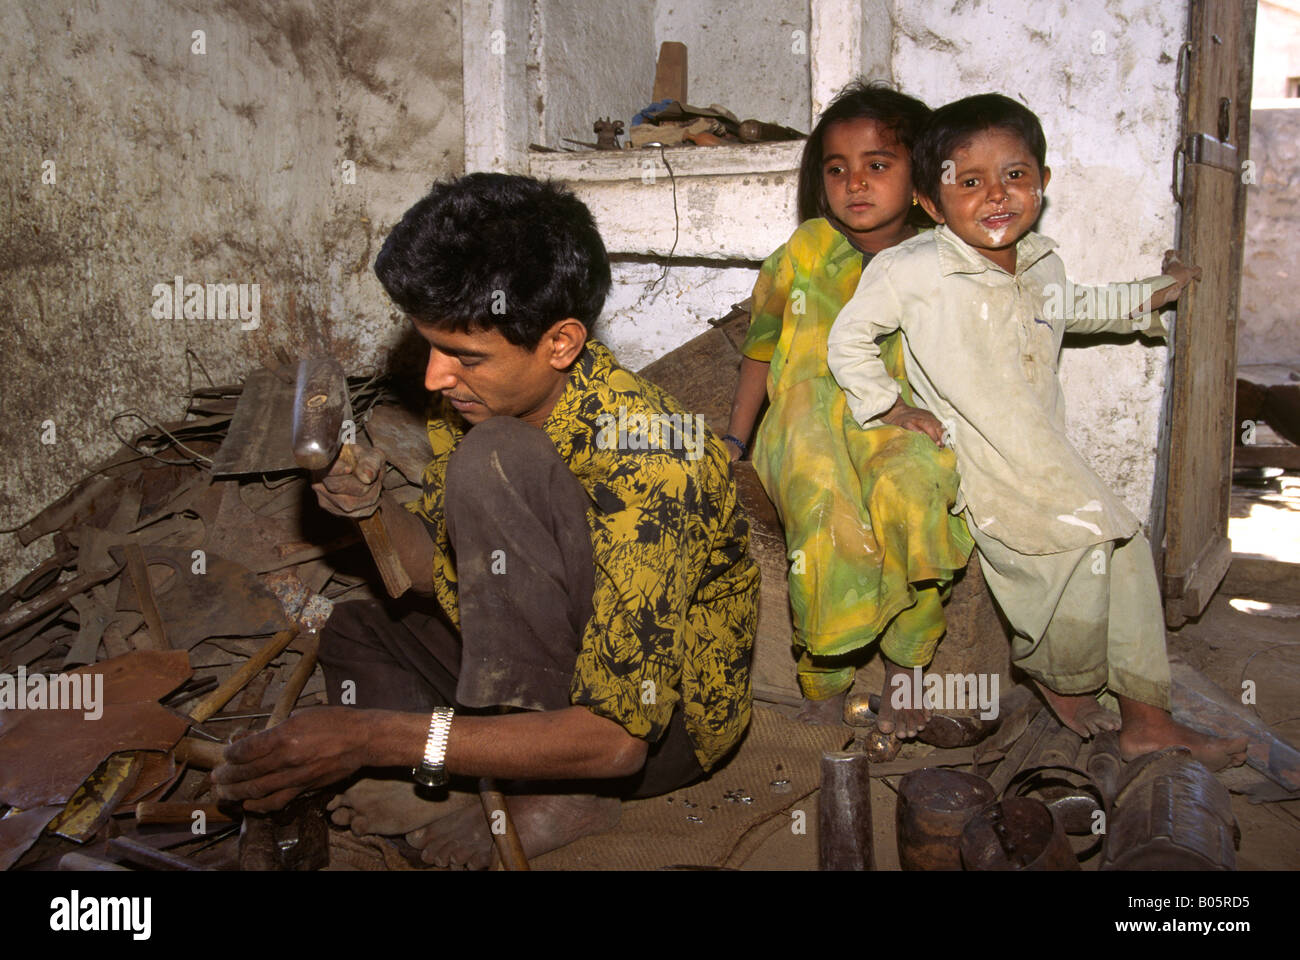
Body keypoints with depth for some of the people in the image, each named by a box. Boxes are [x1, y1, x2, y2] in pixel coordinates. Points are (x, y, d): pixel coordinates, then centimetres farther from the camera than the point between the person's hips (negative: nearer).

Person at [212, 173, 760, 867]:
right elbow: (441, 575, 7)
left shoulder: (641, 457, -30)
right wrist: (372, 507, -16)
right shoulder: (471, 403, -5)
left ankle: (552, 795, -19)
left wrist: (375, 737, -32)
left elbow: (615, 738, -32)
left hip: (665, 723, -8)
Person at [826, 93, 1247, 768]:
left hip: (1052, 462, 7)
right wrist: (890, 412, -10)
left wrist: (1151, 295, 32)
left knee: (1127, 553, 7)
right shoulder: (912, 270, -14)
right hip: (981, 466, -7)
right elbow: (848, 339, -7)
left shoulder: (1043, 263, 7)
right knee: (1081, 546, -16)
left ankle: (1147, 718, 23)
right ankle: (1058, 674, 17)